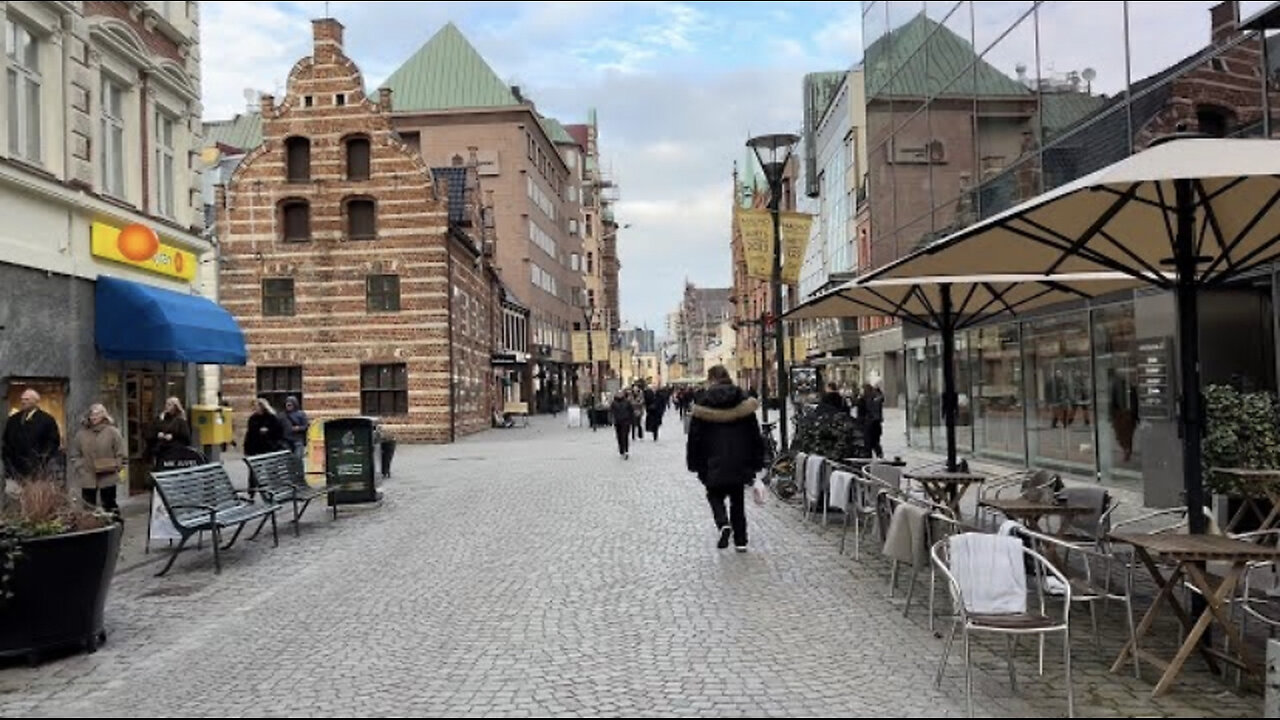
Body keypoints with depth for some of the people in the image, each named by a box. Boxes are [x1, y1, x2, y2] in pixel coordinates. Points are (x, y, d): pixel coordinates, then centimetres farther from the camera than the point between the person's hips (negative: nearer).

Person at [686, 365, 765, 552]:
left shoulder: (703, 401, -5)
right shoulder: (744, 400, 1)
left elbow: (695, 435, -3)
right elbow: (755, 433, 3)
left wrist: (695, 463, 5)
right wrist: (756, 463, 8)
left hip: (714, 461, -2)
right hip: (740, 461, 2)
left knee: (715, 495, 16)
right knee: (738, 499, 15)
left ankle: (723, 524, -11)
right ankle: (740, 540, 14)